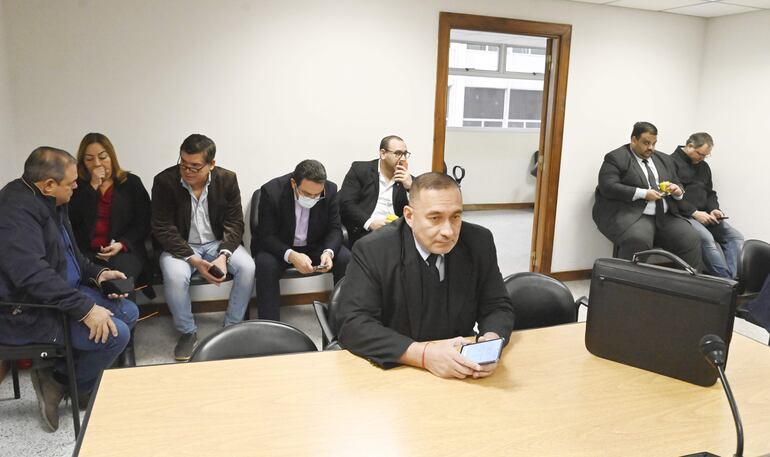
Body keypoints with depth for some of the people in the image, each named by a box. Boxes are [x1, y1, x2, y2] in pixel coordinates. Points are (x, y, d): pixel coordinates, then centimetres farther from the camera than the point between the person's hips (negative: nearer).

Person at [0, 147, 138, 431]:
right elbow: (33, 274, -33)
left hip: (63, 292, 10)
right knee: (115, 333, -21)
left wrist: (97, 274, 4)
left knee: (129, 311, 4)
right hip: (27, 312, -10)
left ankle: (58, 374, 5)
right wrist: (85, 309, -33)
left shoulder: (47, 202, 8)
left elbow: (69, 255, 20)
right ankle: (67, 386, 5)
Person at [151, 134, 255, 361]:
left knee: (247, 266, -24)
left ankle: (232, 326, -2)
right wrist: (194, 260, -25)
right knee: (175, 276, -32)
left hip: (217, 242, 2)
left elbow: (235, 223, -5)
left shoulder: (227, 179, -10)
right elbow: (163, 229, -14)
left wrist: (224, 255, -23)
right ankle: (187, 332, -6)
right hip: (180, 246, -2)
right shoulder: (164, 181, -15)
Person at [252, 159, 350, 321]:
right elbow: (266, 236, -20)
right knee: (265, 264, -33)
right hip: (278, 247, -2)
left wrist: (329, 252, -29)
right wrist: (290, 255, -39)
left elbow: (334, 229, -7)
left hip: (315, 246, 3)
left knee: (346, 259, -21)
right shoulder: (271, 191, -22)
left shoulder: (330, 190, -14)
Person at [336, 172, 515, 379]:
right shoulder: (372, 251, -15)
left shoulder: (479, 242, -5)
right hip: (393, 370, -3)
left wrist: (490, 342, -21)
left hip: (459, 371, 3)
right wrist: (423, 353, -31)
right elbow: (353, 325, -20)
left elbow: (498, 307, 1)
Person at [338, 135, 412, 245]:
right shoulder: (360, 169, 6)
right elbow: (345, 203, -4)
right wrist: (369, 222, -17)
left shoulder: (407, 179, 14)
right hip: (364, 233, -4)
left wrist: (411, 186, -6)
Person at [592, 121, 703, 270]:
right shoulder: (616, 158, -1)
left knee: (691, 240, -14)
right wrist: (643, 194, -18)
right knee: (638, 241, -34)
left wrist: (677, 190, -1)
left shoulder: (664, 160, 19)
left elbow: (678, 186, 24)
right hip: (631, 214, -6)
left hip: (665, 216, 6)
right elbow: (608, 187, -13)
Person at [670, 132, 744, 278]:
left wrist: (713, 209, 2)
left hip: (703, 215, 8)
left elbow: (710, 193, 25)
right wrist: (695, 213, -18)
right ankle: (726, 280, -29)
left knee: (735, 237, -9)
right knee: (707, 238, -31)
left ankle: (734, 279, -19)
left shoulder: (703, 166, 21)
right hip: (683, 215, -8)